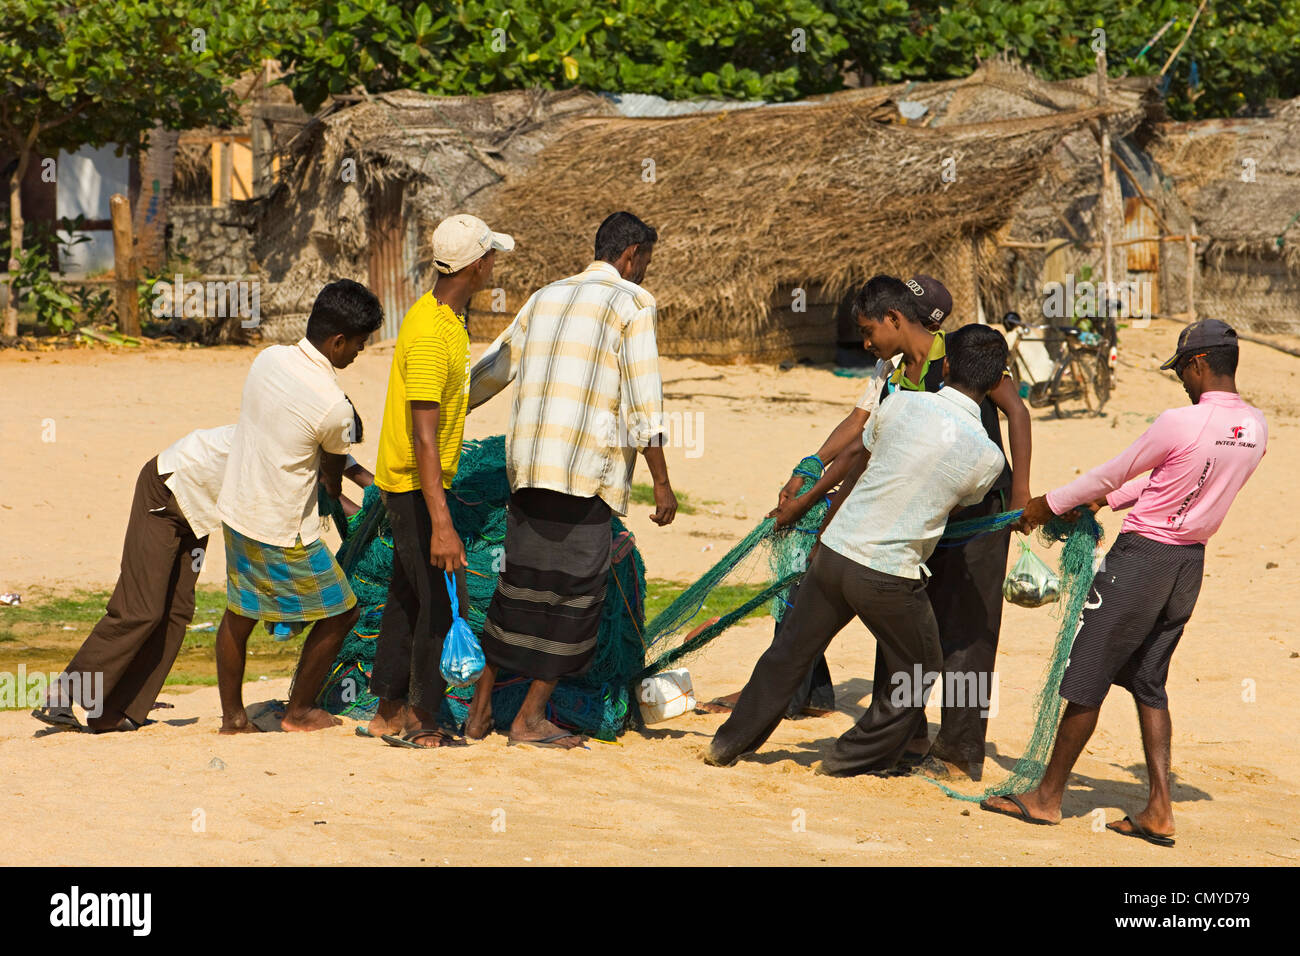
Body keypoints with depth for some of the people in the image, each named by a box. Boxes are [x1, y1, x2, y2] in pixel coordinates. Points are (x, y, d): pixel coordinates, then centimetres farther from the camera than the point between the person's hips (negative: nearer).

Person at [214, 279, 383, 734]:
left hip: (236, 509, 7)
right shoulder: (334, 406, -24)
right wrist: (335, 491, 21)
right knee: (339, 611, 12)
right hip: (283, 532, -7)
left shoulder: (269, 358, -5)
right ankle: (299, 711, 22)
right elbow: (333, 478, -5)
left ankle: (233, 715, 30)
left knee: (238, 615, 22)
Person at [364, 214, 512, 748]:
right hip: (416, 486, -10)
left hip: (407, 483, 10)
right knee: (443, 602, -6)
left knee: (408, 598, 14)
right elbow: (424, 439, -28)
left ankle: (389, 714, 20)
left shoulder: (446, 317, 8)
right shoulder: (430, 336, -25)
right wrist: (441, 525, -32)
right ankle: (421, 722, 2)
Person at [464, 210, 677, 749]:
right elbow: (643, 401, -7)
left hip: (527, 462, 7)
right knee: (576, 586, 1)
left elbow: (491, 371, 26)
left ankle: (481, 705, 16)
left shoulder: (546, 297, 19)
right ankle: (531, 717, 2)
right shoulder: (631, 303, -1)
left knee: (522, 580, 14)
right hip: (588, 466, -7)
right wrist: (661, 481, -5)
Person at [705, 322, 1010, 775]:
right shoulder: (987, 457, -10)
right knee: (919, 670, 22)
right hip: (891, 576, -3)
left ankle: (730, 743, 29)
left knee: (790, 652, 19)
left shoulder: (902, 404, -4)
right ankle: (853, 759, 27)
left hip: (835, 551, 3)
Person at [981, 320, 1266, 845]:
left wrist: (1048, 505, 7)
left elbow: (1113, 474, -8)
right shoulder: (1255, 427, 1)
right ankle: (1159, 810, 11)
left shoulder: (1180, 423, -21)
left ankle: (1048, 796, 12)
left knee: (1086, 677, 3)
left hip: (1143, 556, -7)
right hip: (1191, 564, 7)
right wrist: (1111, 500, 20)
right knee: (1149, 684, 16)